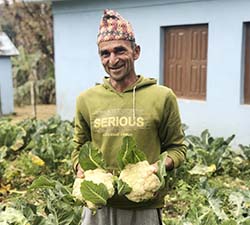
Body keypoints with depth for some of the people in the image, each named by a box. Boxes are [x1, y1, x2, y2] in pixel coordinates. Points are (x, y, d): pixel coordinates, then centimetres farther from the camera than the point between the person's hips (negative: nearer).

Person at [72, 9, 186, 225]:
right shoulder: (86, 99, 0)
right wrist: (81, 169, -8)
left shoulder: (162, 97, -7)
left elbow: (176, 147, 1)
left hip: (144, 207, -2)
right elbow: (79, 147, 11)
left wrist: (161, 165, -18)